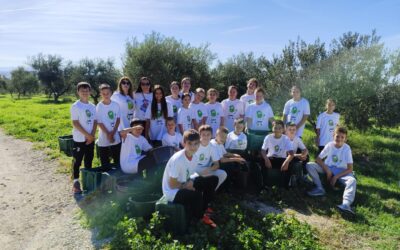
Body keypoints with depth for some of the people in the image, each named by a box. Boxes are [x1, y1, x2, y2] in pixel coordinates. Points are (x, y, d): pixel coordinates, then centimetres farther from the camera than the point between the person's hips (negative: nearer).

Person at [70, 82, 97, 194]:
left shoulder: (92, 106, 8)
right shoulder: (75, 106, -9)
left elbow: (95, 122, 7)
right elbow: (75, 123, -13)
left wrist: (92, 135, -6)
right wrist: (87, 134, -15)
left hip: (90, 138, 5)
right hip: (79, 139, -5)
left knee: (89, 160, 14)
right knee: (77, 161, 3)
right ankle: (76, 183, 11)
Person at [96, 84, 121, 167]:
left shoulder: (115, 105, 0)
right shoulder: (99, 107, -7)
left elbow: (118, 119, 1)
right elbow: (99, 123, -8)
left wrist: (113, 133, -9)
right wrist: (108, 134, -12)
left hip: (116, 138, 3)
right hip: (104, 139, -2)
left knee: (118, 160, 13)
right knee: (105, 163, 7)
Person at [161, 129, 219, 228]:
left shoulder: (194, 157, -4)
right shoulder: (177, 159, -28)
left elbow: (188, 176, 6)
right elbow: (172, 185, -22)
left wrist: (190, 183, -15)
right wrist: (186, 185, -12)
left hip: (185, 185, 8)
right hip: (172, 192, -8)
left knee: (213, 180, 2)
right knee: (196, 195, -35)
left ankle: (203, 208, 18)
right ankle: (200, 217, -1)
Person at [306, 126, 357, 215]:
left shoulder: (347, 149, -15)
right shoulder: (329, 145, -11)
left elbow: (350, 169, -16)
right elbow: (318, 159, -7)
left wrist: (336, 177, -23)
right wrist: (327, 170, -18)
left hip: (341, 171, -2)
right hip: (328, 168, 2)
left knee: (352, 181, -33)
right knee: (310, 165, -21)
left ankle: (346, 204, -50)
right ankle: (320, 188, -14)